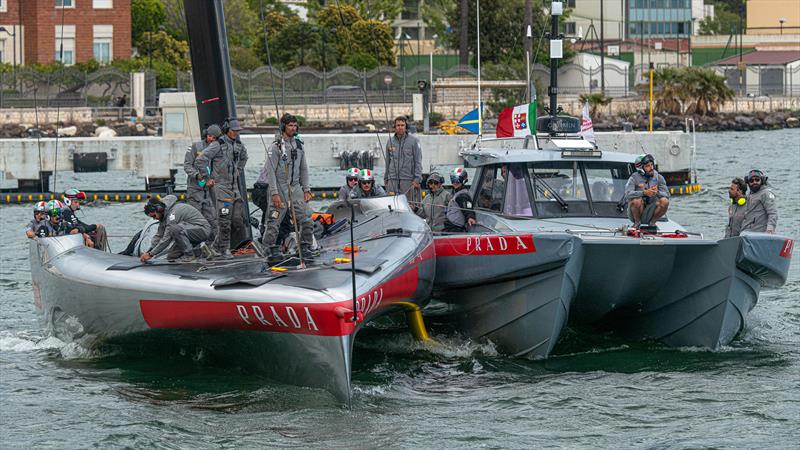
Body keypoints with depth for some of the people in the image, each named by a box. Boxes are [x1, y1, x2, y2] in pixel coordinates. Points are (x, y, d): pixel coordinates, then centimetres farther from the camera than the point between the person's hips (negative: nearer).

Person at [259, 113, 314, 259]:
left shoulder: (299, 145, 11)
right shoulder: (276, 147, -8)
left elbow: (304, 169, 17)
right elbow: (271, 171, -11)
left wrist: (306, 190, 10)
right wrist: (274, 193, -17)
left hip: (295, 187, 5)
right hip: (280, 188, -5)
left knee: (305, 220, -2)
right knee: (274, 221, -5)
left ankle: (305, 247, 9)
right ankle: (272, 249, 6)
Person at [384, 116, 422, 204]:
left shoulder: (414, 141, 1)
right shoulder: (390, 141, 12)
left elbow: (418, 161, 0)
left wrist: (417, 179, -8)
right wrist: (386, 178, 17)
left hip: (408, 180, -3)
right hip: (393, 180, 3)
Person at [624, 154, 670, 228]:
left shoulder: (658, 177, 3)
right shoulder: (634, 178, -8)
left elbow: (667, 195, -4)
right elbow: (628, 194, -23)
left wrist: (657, 192, -26)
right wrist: (644, 192, -36)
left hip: (650, 213, 3)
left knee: (664, 201, -22)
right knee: (637, 200, -34)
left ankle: (652, 222, -1)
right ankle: (637, 223, -8)